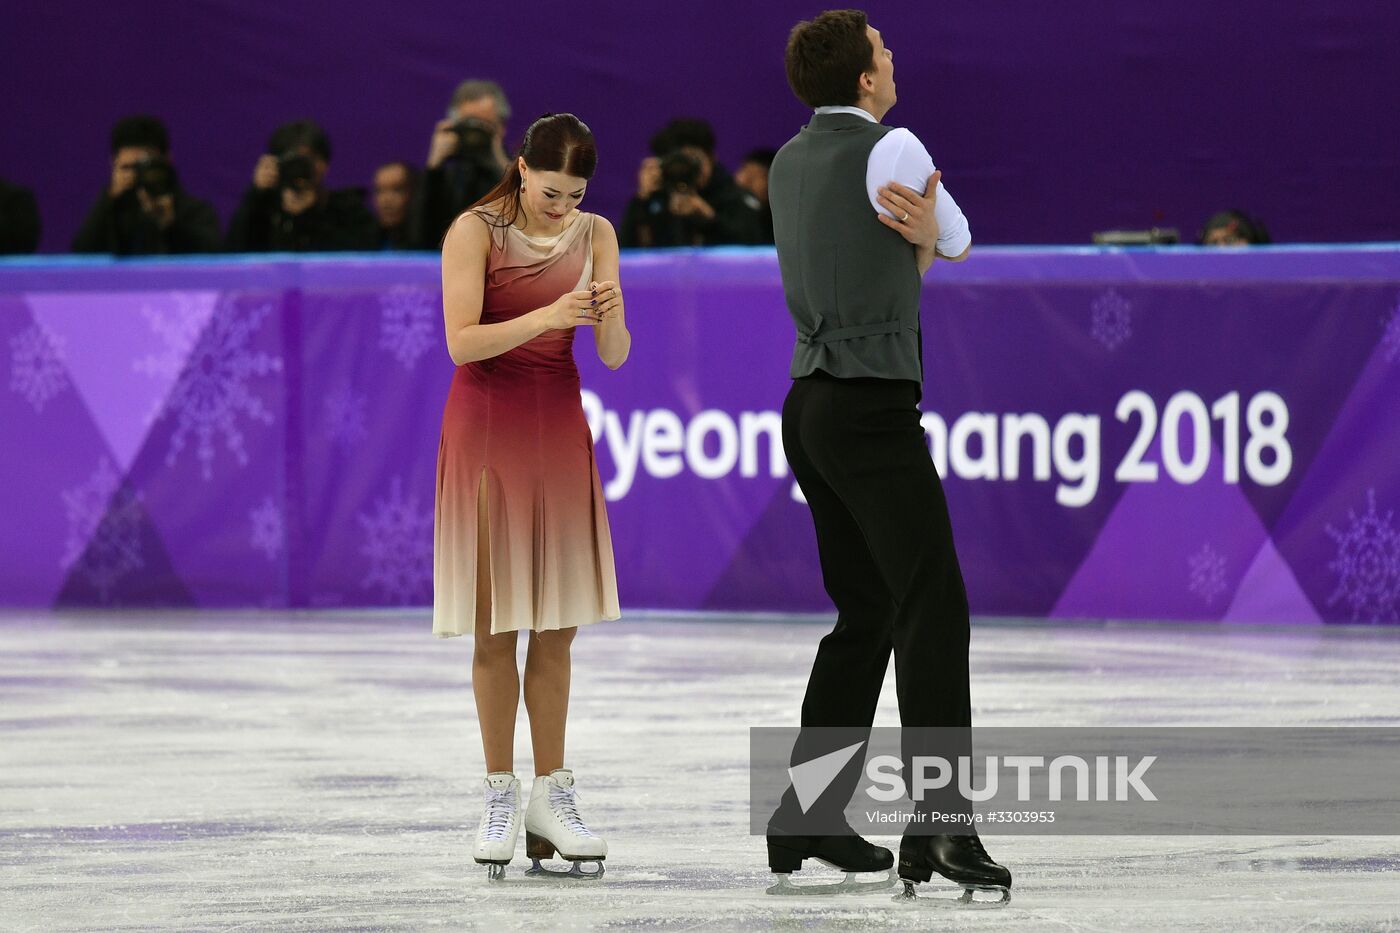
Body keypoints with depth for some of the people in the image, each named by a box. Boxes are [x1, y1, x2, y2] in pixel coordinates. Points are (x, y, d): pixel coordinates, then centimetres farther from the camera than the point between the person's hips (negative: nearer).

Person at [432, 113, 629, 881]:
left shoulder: (593, 235, 3)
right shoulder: (476, 231, -9)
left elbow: (614, 356, -1)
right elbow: (462, 341, -17)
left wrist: (610, 316, -23)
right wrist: (547, 316, -29)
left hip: (559, 425, 4)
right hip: (488, 423, -4)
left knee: (555, 626, 3)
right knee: (496, 622, -3)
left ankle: (550, 796, 7)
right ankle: (500, 799, 0)